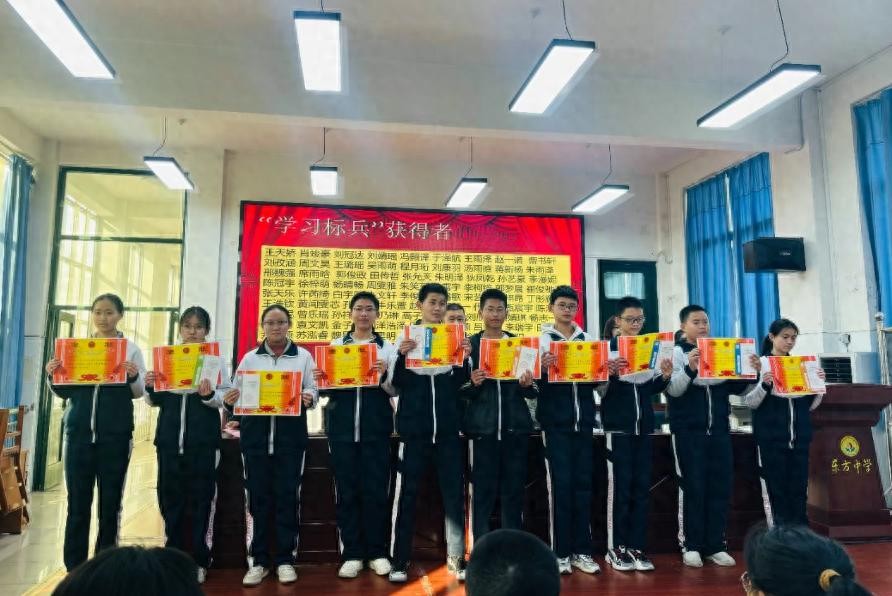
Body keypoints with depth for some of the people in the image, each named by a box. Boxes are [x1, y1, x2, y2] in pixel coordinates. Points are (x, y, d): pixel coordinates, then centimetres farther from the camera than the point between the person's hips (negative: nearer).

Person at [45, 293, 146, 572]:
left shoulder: (131, 349, 4)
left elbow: (139, 392, 2)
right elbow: (64, 391, 13)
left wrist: (134, 376, -19)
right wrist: (53, 376, -7)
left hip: (116, 433, -2)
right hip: (79, 431, 2)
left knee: (110, 501, 5)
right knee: (77, 501, 3)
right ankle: (74, 569, 12)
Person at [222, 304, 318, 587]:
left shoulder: (303, 356, 7)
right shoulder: (250, 358, 11)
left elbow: (313, 390, 3)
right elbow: (237, 392, 9)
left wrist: (309, 398, -19)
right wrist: (230, 400, -12)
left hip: (290, 435, -1)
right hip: (255, 434, 1)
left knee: (287, 496, 1)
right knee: (257, 497, 4)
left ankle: (285, 560, 12)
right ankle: (258, 561, 14)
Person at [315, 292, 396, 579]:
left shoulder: (387, 347, 7)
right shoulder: (335, 345, 12)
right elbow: (328, 390, 13)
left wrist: (385, 375, -18)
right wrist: (320, 381, -8)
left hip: (376, 428, -1)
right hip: (342, 428, 2)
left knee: (376, 490, 2)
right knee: (346, 491, 4)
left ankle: (377, 553, 14)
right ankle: (351, 555, 14)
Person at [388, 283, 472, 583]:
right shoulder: (405, 337, 2)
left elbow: (460, 383, 3)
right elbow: (396, 384, -3)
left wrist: (465, 357, -13)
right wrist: (400, 355, -19)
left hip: (447, 428, 2)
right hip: (413, 427, -2)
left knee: (454, 491, 6)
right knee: (406, 492, 3)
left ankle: (455, 558, 17)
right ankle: (399, 561, 12)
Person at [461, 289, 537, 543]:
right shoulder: (470, 345, 4)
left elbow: (533, 393, 11)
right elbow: (460, 392, 3)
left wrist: (527, 385, -10)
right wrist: (472, 383, -17)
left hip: (515, 426, 2)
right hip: (482, 427, -2)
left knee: (514, 492, 7)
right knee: (482, 492, 1)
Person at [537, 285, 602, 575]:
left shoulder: (587, 339, 12)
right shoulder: (542, 340, 2)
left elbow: (595, 380, 14)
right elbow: (536, 381, -3)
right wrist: (543, 370, -23)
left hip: (584, 422, 4)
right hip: (556, 423, -3)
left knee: (583, 484, 6)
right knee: (560, 484, -2)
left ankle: (582, 550, 15)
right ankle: (561, 552, 7)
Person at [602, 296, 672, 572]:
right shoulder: (607, 348, -3)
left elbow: (653, 389, 12)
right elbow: (599, 389, -7)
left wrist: (665, 376, -7)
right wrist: (611, 373, -26)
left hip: (644, 425, 5)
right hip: (618, 425, -5)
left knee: (641, 486, 7)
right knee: (619, 486, -1)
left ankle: (637, 546, 15)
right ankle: (615, 548, 9)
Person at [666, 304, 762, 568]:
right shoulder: (676, 352, -2)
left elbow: (738, 389, 12)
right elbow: (673, 390, -12)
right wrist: (690, 368, -27)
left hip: (719, 429, 5)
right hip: (688, 430, -4)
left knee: (720, 486, 5)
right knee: (692, 486, -2)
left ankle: (716, 545, 14)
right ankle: (690, 545, 6)